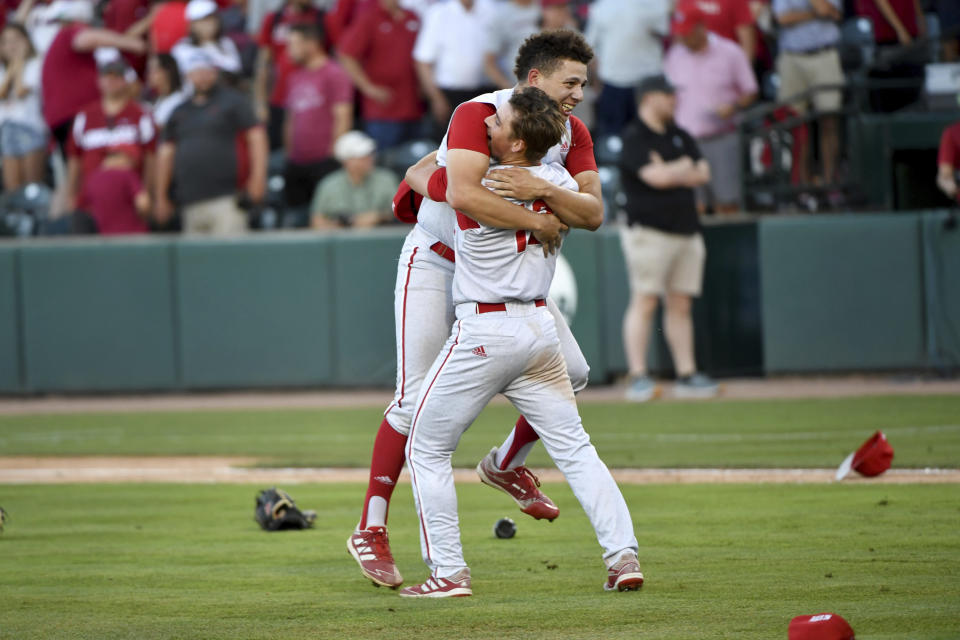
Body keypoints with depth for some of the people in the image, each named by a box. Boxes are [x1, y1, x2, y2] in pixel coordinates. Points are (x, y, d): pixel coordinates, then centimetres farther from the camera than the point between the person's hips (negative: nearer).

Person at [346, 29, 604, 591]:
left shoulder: (572, 134, -5)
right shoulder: (479, 115, -25)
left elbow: (593, 213, -17)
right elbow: (463, 193, -41)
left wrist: (544, 191, -35)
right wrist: (539, 224, -35)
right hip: (436, 263, -6)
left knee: (571, 372, 1)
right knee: (417, 401, -12)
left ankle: (507, 465, 26)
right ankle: (371, 530, -5)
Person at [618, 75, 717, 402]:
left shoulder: (680, 136, 17)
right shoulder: (634, 138, -8)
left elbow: (702, 174, 7)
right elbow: (656, 178, -19)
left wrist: (669, 172, -7)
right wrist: (682, 167, 0)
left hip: (685, 232, 7)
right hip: (649, 232, -7)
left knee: (680, 304, 8)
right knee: (644, 301, -10)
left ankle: (686, 375, 10)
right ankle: (638, 377, -11)